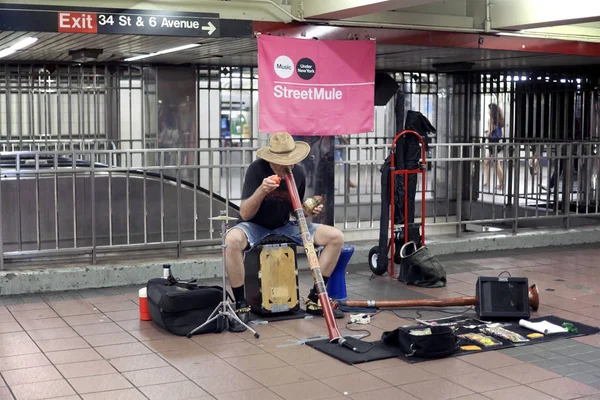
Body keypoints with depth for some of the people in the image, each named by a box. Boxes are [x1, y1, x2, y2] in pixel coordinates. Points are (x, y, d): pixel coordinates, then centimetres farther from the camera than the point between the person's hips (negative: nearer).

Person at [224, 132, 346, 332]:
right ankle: (241, 305, -23)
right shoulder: (257, 169, -20)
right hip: (255, 226, -5)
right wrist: (261, 190, -39)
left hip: (284, 226, 5)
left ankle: (314, 299, 2)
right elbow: (245, 214, -23)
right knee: (232, 240, -41)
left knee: (336, 237, -10)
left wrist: (309, 211, -13)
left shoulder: (298, 173, -6)